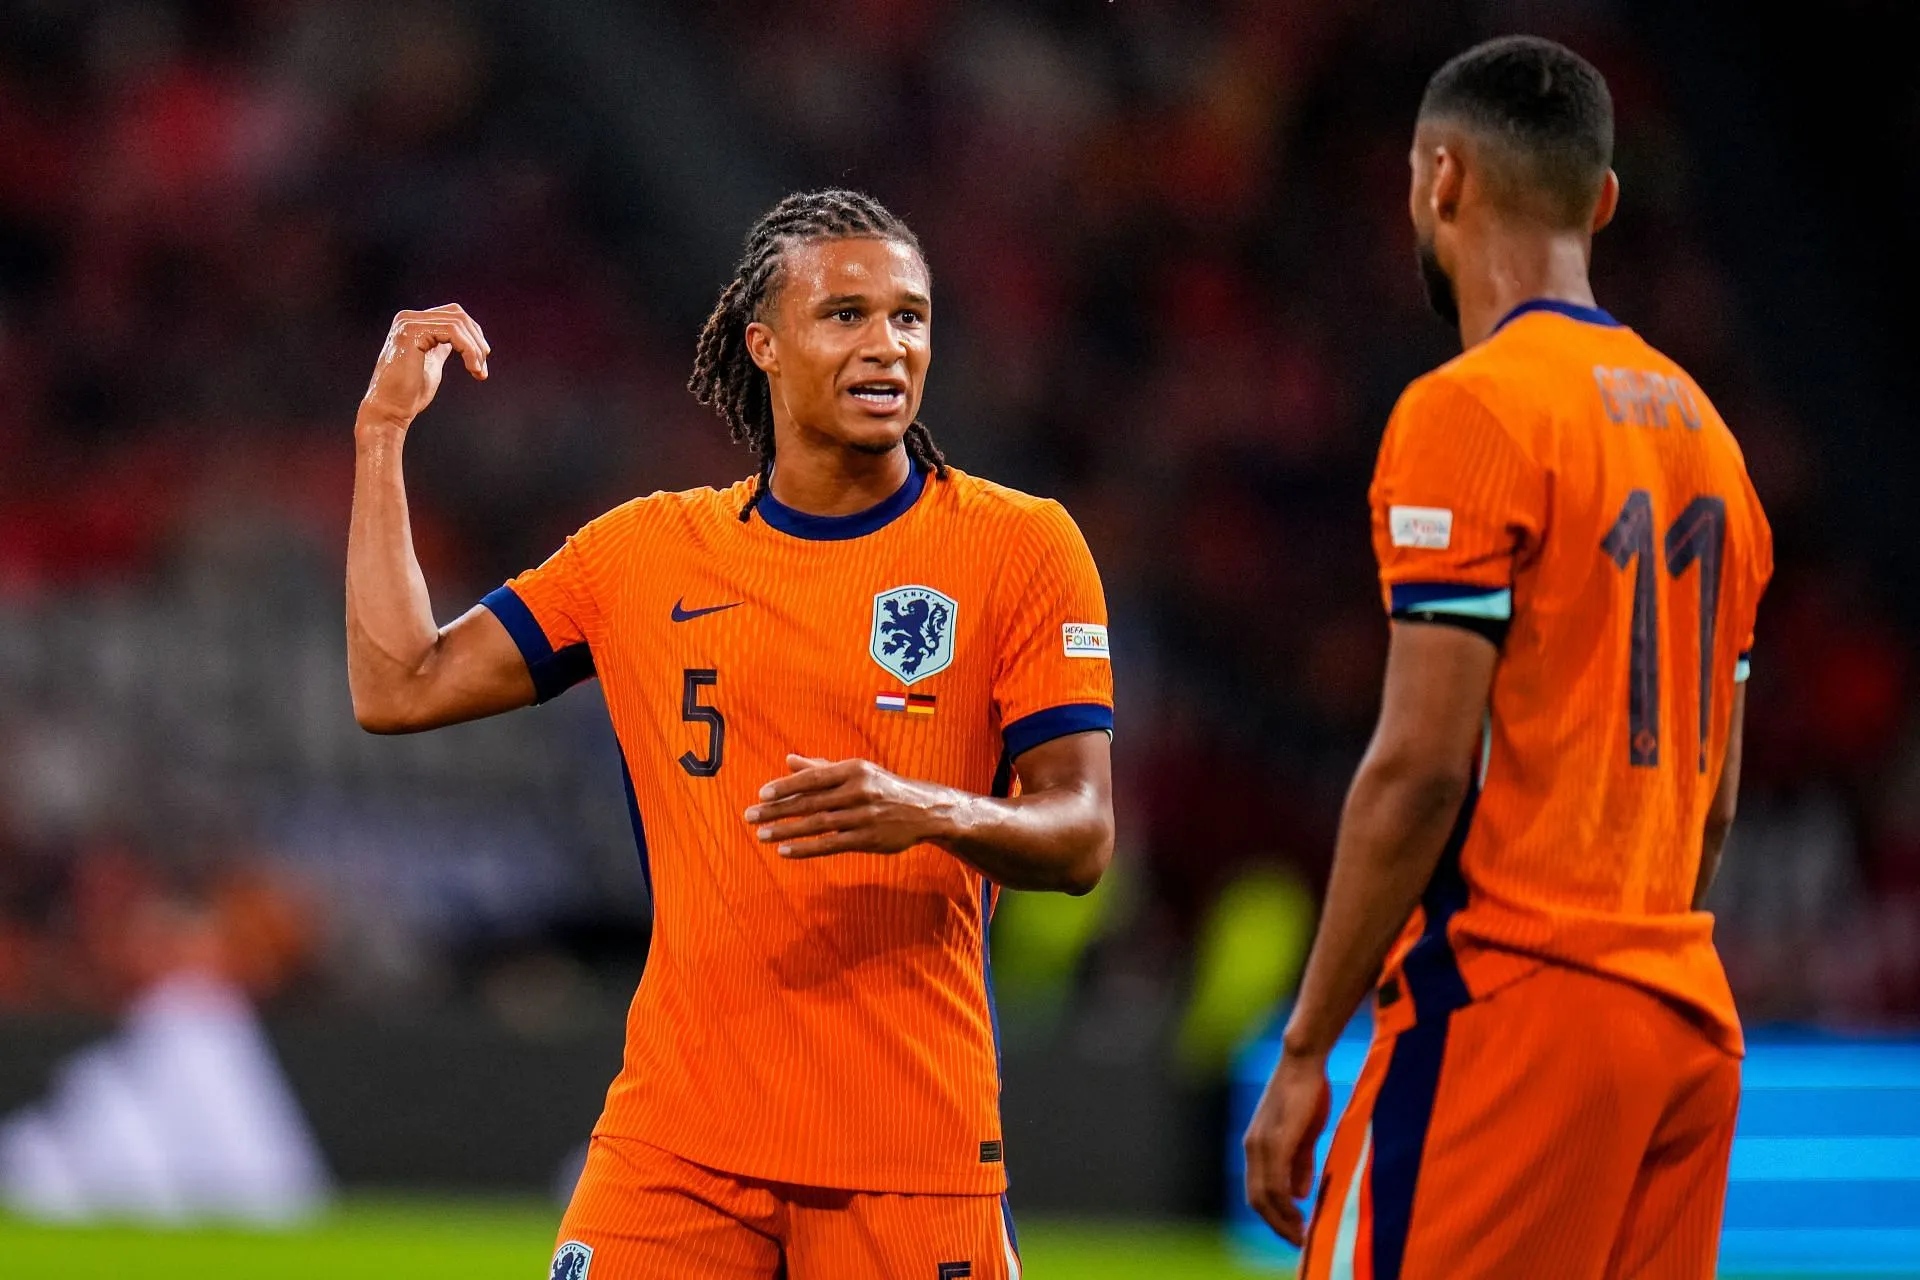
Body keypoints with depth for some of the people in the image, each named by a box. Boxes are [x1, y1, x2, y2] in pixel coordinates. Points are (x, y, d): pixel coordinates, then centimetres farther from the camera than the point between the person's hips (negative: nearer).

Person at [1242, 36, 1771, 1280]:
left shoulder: (1469, 412, -9)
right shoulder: (1699, 422, 16)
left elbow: (1422, 767, -14)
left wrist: (1305, 1049, -10)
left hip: (1507, 1003, -8)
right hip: (1685, 1012, 8)